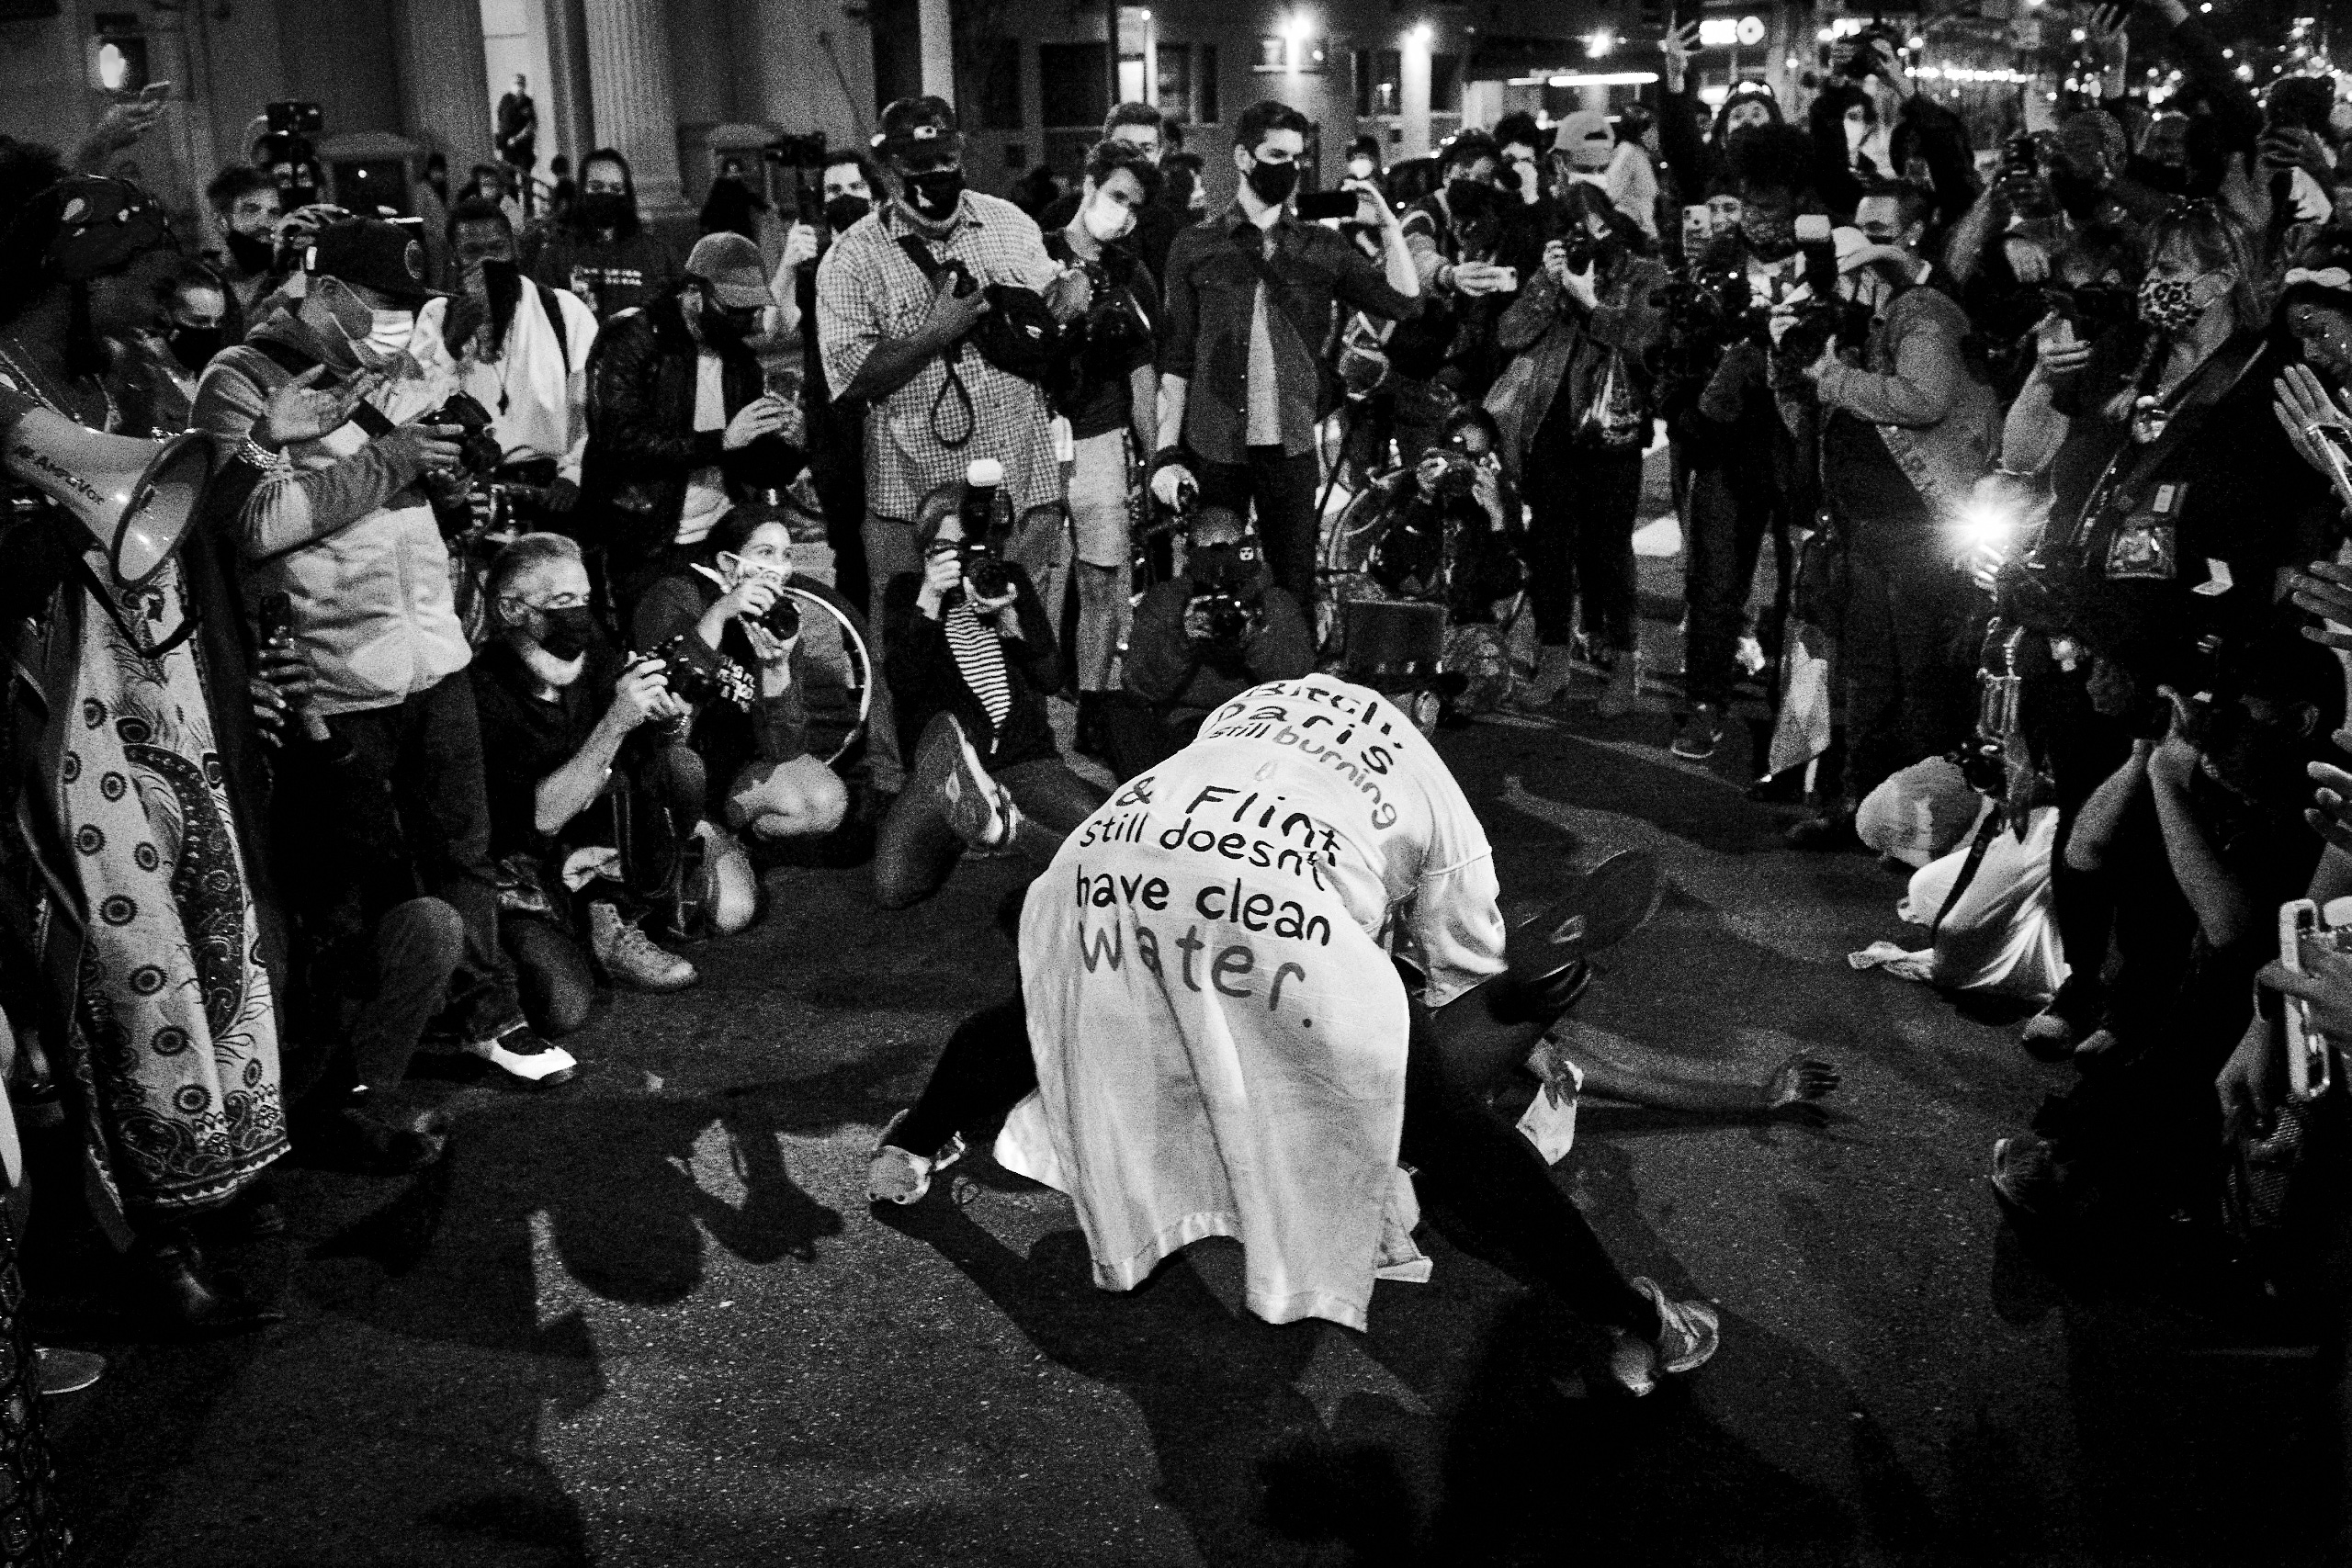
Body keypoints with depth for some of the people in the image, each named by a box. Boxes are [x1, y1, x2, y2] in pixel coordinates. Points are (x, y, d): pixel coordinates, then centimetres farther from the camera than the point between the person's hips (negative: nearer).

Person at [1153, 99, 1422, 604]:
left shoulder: (1322, 248, 6)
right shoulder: (1195, 248, 3)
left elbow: (1404, 303, -2)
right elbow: (1175, 360, 3)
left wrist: (1388, 227, -12)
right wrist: (1166, 455, -4)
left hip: (1290, 449, 1)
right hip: (1211, 450, -1)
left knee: (1295, 587, 7)